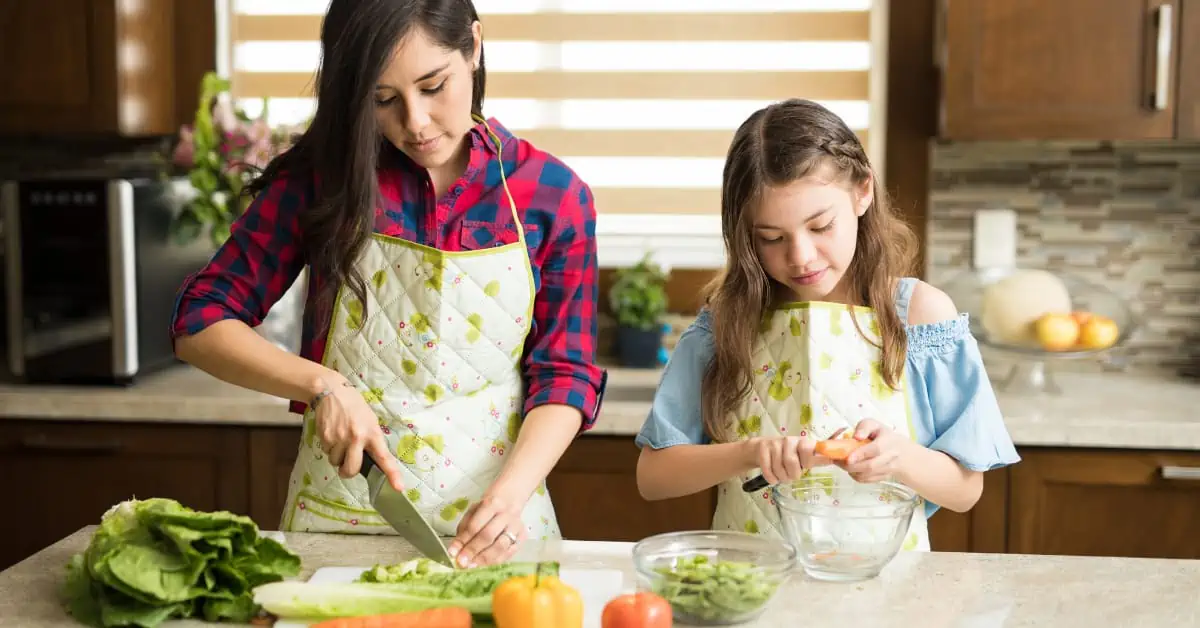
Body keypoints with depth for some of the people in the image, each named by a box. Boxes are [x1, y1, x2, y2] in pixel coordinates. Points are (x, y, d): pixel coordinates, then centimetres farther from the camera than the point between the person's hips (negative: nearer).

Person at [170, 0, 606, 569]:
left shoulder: (553, 195, -2)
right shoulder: (321, 175, -2)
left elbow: (565, 374, 0)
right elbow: (199, 325, 0)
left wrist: (510, 493, -17)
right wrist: (321, 384, -16)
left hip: (491, 524, 0)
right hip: (336, 521, 0)